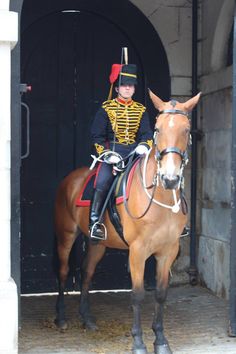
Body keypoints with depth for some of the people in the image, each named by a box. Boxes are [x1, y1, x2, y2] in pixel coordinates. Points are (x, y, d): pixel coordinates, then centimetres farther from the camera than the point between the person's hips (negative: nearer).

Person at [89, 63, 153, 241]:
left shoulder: (141, 110, 12)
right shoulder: (106, 108, 3)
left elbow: (146, 133, 7)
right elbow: (97, 136, 0)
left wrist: (144, 146, -16)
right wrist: (107, 154, -13)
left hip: (135, 152, 3)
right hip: (112, 152, -3)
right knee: (103, 182, -24)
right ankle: (95, 220, -17)